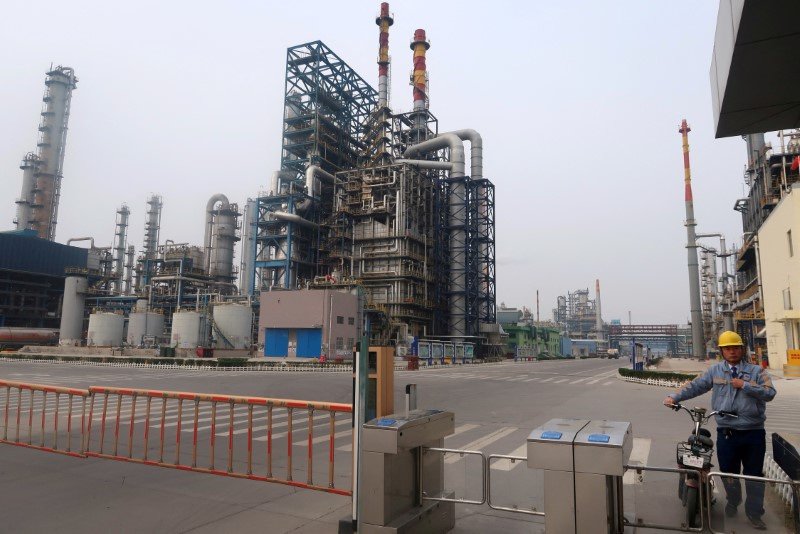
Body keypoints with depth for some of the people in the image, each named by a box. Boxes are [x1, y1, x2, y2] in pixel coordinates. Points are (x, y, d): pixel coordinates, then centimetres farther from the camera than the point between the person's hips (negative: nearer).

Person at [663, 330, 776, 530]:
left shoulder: (756, 371, 3)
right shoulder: (715, 371, 5)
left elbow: (770, 393, -7)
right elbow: (695, 386, 0)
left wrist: (744, 386, -15)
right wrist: (675, 397, -10)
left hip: (754, 432, -1)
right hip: (727, 433, 1)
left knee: (754, 474, 9)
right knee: (728, 472, 11)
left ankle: (754, 513, 24)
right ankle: (733, 502, 36)